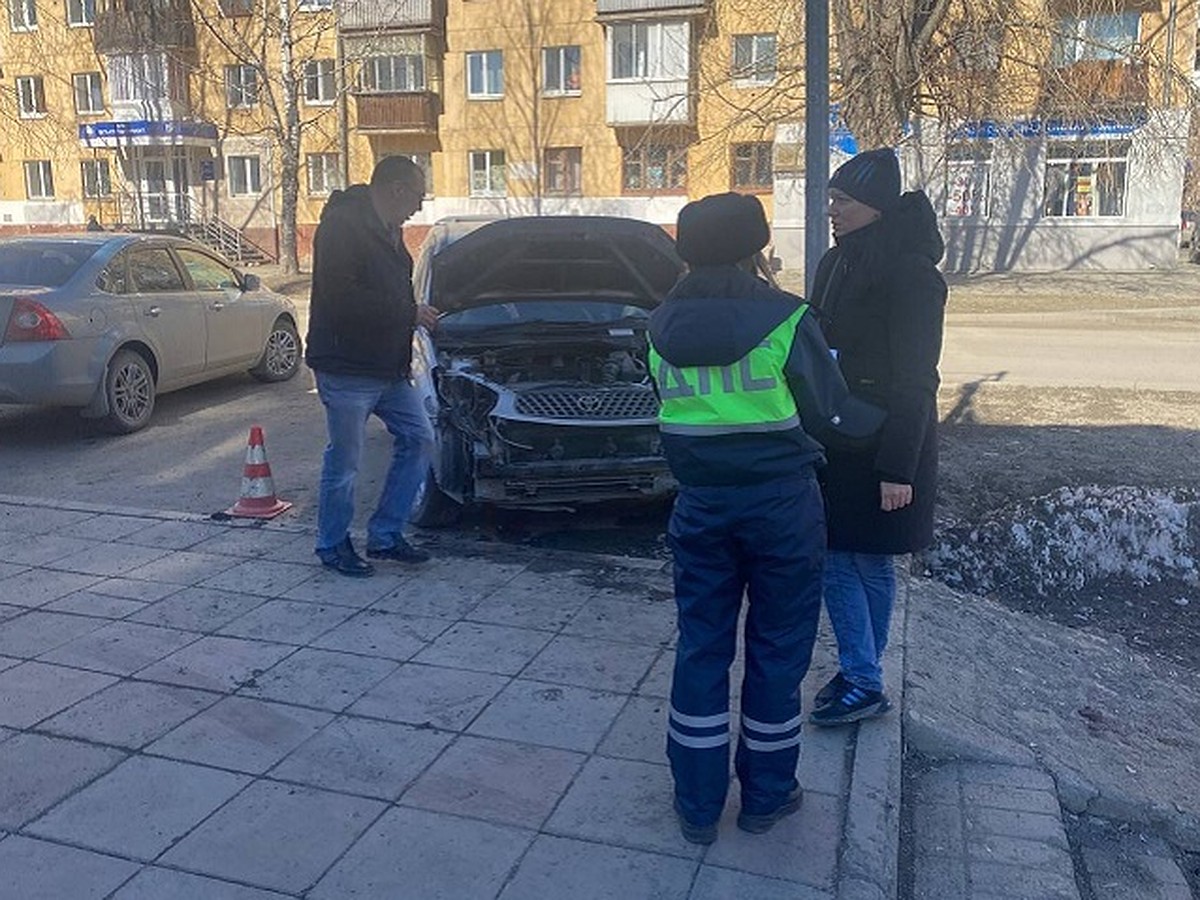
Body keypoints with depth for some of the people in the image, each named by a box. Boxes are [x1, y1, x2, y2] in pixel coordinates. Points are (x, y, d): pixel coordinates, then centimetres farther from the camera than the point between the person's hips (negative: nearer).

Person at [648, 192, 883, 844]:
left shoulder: (663, 327, 2)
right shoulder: (785, 320, -10)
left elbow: (672, 405, 9)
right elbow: (830, 411, -3)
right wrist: (886, 417, 16)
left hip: (700, 504, 3)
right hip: (781, 503, -3)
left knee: (701, 646, 13)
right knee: (778, 648, 12)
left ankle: (697, 805, 21)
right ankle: (766, 797, 25)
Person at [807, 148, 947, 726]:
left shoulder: (911, 273, -14)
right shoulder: (836, 264, 10)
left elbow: (913, 379, -17)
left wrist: (898, 468, -19)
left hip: (881, 447, -7)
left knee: (870, 563, 3)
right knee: (836, 559, 7)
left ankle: (864, 683, 17)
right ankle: (860, 676, 19)